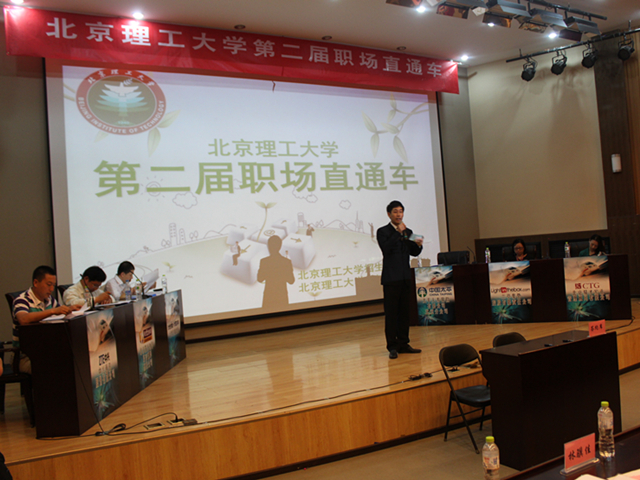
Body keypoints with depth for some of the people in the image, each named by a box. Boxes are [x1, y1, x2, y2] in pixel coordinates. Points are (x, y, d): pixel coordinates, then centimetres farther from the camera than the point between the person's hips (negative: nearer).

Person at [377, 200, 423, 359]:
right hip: (391, 278, -6)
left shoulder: (408, 232, 15)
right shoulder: (383, 231, -2)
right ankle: (392, 347, 1)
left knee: (404, 311, 8)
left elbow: (414, 253, 14)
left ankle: (403, 344, 15)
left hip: (405, 277, 6)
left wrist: (418, 244, -7)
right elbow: (386, 248, -18)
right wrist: (399, 232, -17)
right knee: (391, 313, -3)